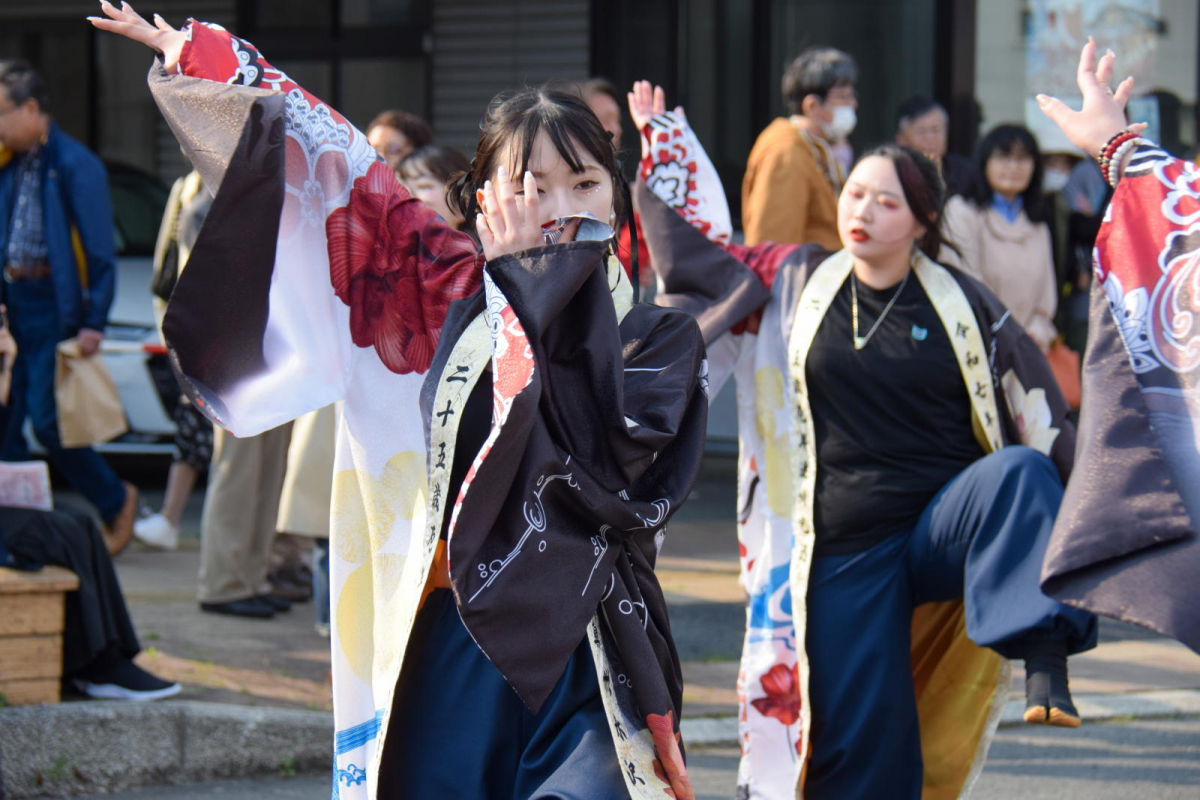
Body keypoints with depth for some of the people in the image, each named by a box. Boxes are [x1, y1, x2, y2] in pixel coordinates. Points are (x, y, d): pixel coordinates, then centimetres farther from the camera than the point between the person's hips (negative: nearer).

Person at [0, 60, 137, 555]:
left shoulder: (74, 166, -10)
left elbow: (99, 251, -11)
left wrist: (93, 323, -15)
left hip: (55, 307, -7)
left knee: (46, 421, -7)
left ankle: (117, 501, 13)